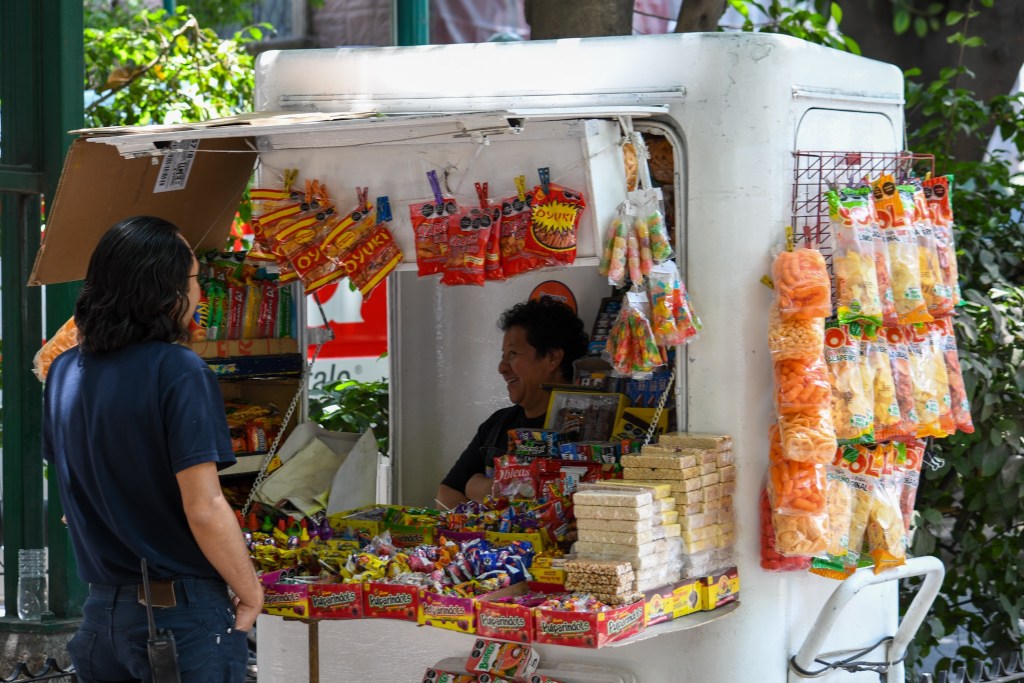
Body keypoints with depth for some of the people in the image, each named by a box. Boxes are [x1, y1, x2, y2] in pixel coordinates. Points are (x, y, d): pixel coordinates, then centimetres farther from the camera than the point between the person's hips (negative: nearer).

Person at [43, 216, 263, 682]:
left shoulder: (64, 374, 4)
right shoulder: (177, 372, -17)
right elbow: (204, 509, -20)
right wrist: (250, 593, -7)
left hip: (102, 609, 6)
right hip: (184, 612, -6)